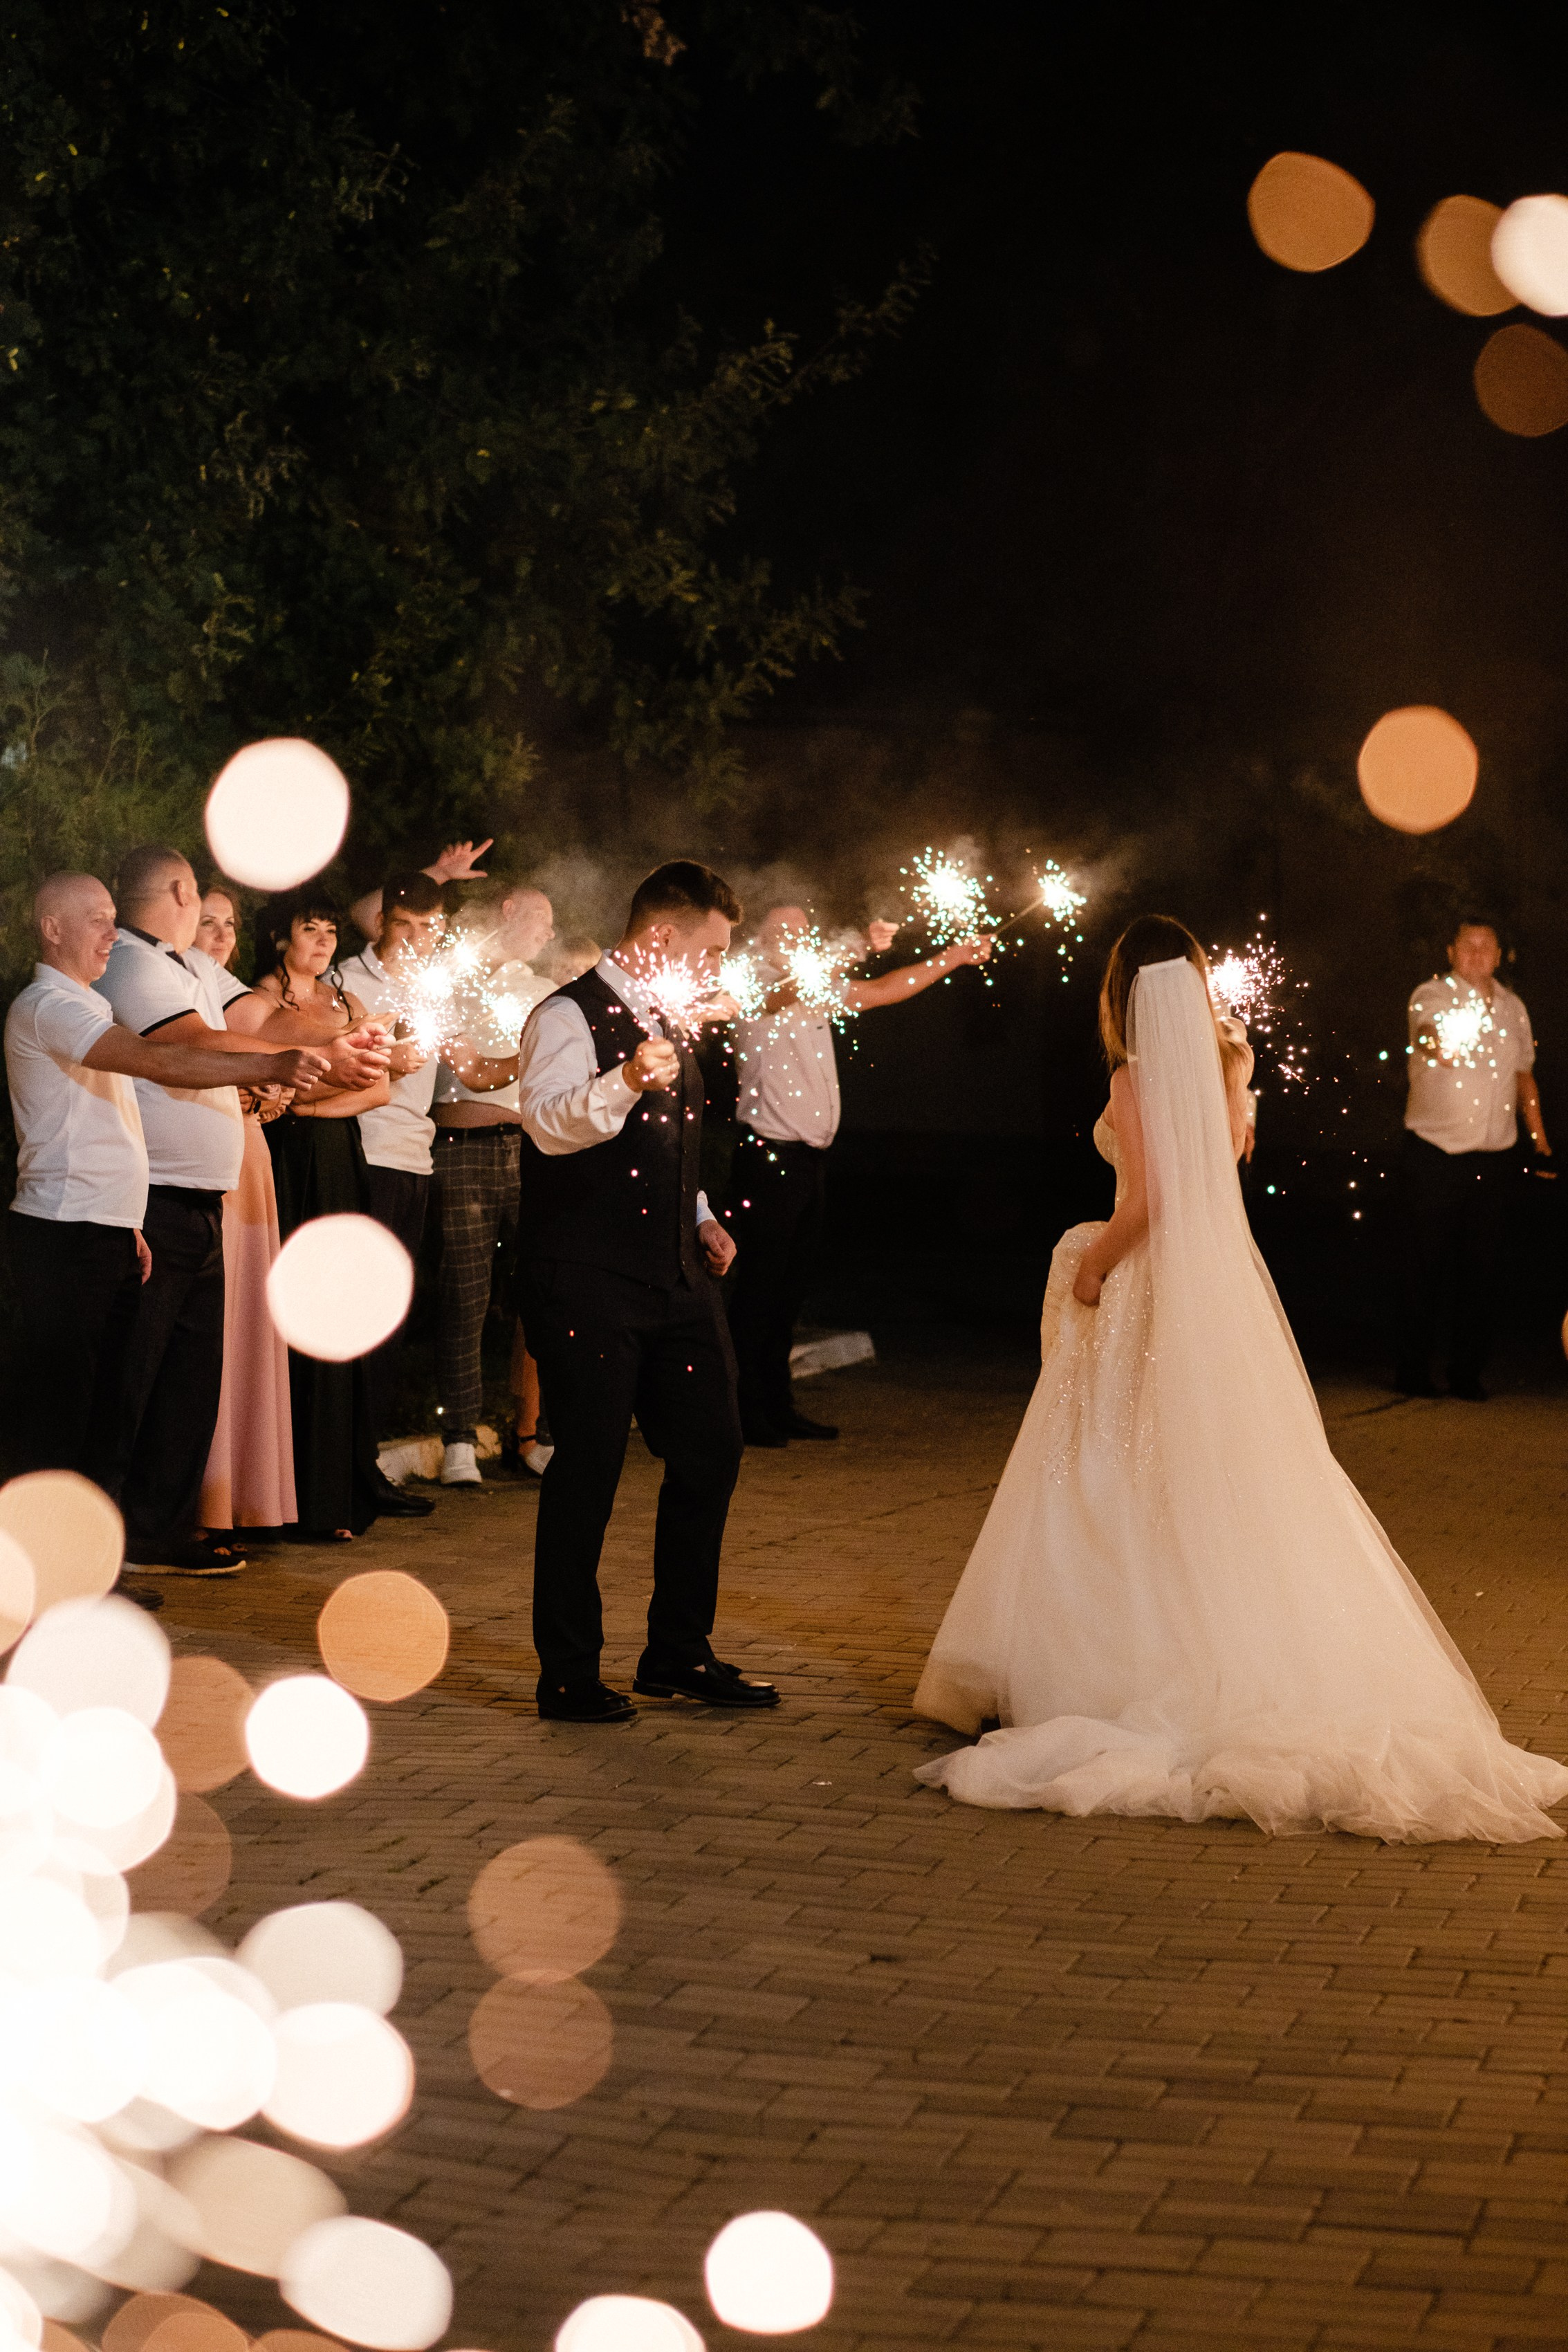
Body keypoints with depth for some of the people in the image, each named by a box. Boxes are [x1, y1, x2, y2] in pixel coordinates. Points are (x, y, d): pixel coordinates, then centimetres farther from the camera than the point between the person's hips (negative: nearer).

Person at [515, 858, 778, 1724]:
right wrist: (626, 1083, -44)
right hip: (588, 1286, -9)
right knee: (587, 1472, -4)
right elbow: (550, 1122, -28)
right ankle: (569, 1675, 6)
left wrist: (700, 1218, 17)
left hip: (675, 1279, 9)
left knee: (709, 1454, 9)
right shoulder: (570, 1017, -10)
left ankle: (679, 1653, 22)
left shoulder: (665, 1019, 19)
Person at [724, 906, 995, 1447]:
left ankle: (777, 1405, 19)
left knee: (792, 1286, 12)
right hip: (768, 1156, -9)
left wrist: (953, 958, 17)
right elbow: (791, 988, -29)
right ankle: (744, 1408, -2)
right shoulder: (758, 987, -8)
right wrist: (859, 946, -43)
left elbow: (882, 991, 23)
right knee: (759, 1286, -6)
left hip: (810, 1159, 9)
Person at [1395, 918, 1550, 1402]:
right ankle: (1413, 1370, 10)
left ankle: (1467, 1373, 15)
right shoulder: (1432, 995, -6)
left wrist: (1540, 1138, 17)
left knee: (1481, 1266, 6)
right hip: (1434, 1155, -5)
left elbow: (1524, 1074, 22)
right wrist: (1440, 1046, -53)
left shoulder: (1512, 1008, 12)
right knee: (1427, 1264, 0)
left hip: (1493, 1158, 5)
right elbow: (1430, 1033, -29)